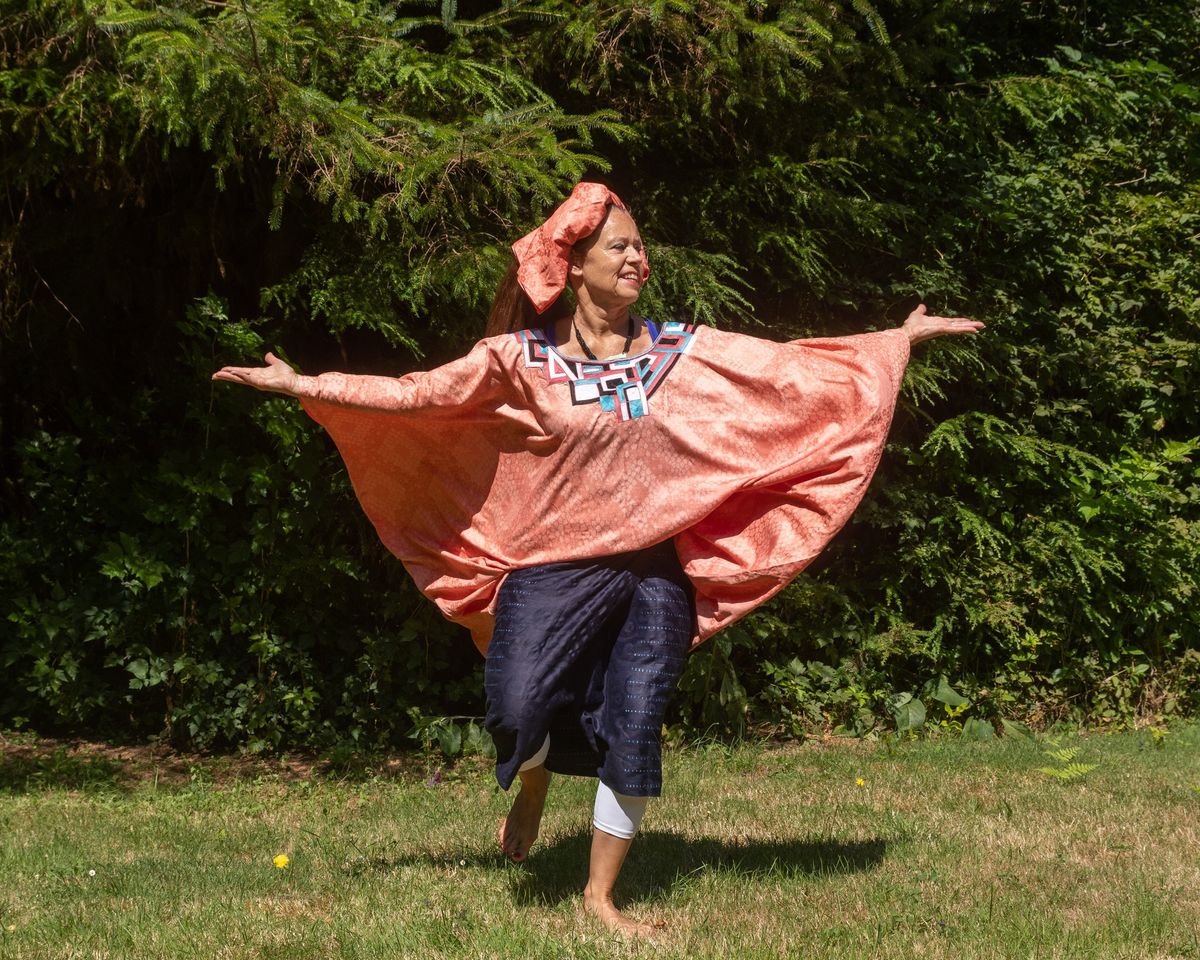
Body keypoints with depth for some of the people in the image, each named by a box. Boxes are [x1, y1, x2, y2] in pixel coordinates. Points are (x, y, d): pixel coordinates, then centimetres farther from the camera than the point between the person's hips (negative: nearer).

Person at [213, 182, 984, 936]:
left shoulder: (683, 352, 3)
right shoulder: (520, 359, -3)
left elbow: (792, 366, 6)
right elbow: (414, 394, -5)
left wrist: (901, 337, 5)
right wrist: (302, 385, -11)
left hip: (655, 571, 2)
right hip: (552, 568, -2)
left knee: (634, 732, 0)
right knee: (517, 712, -16)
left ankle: (601, 895, 16)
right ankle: (535, 785, 23)